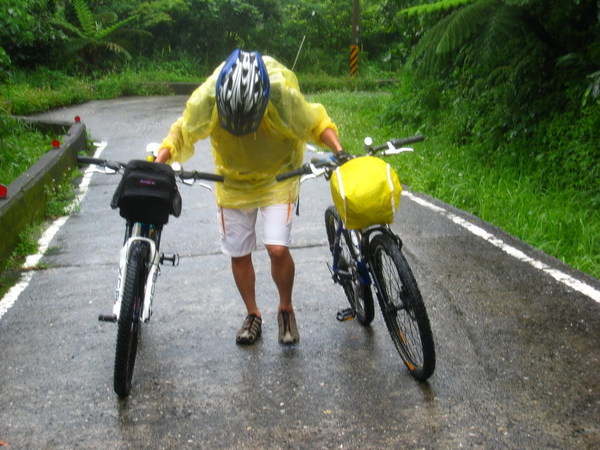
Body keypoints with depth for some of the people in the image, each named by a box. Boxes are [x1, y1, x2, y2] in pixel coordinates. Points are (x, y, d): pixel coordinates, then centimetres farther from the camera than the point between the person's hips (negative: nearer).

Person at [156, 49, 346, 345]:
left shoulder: (284, 97, -30)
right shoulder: (205, 99, -26)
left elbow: (316, 123, -12)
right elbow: (182, 133, -9)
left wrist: (338, 151, -27)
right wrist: (160, 160, -24)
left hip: (277, 178, -2)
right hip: (232, 182, 3)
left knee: (278, 249, -16)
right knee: (239, 254, 7)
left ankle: (286, 309, 12)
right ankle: (253, 315, 30)